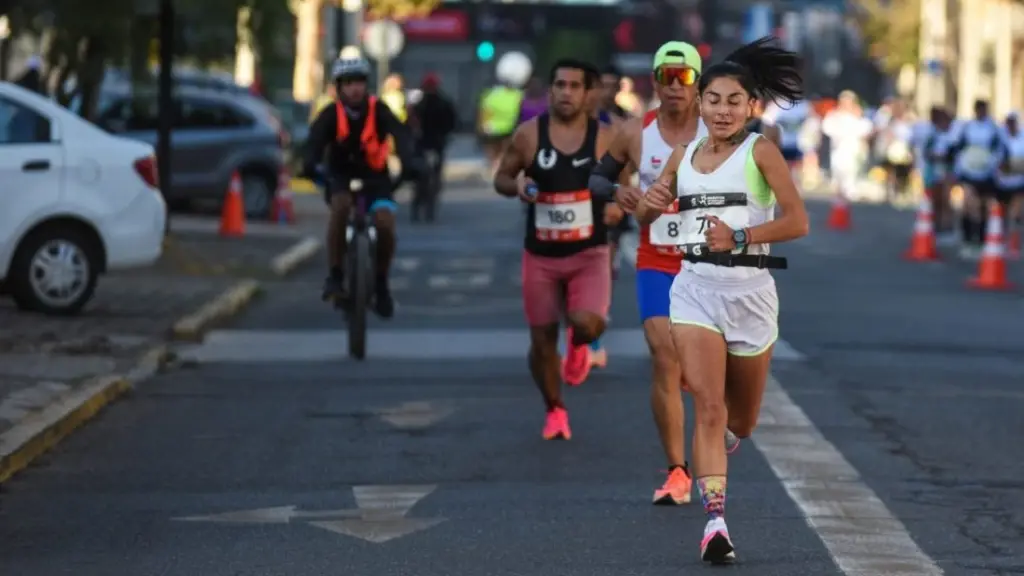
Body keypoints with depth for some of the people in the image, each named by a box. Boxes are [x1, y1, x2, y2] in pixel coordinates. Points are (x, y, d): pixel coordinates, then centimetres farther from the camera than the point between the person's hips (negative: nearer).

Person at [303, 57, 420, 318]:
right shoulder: (331, 114, -13)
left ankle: (381, 283, 2)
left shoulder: (378, 110, -14)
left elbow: (400, 135, -29)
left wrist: (409, 162, -49)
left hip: (374, 177, 1)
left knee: (385, 223, -23)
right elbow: (316, 139, -29)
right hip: (341, 176, -1)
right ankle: (335, 275, -25)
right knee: (341, 204, -34)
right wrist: (310, 164, -51)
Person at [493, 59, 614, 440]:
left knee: (589, 324, -24)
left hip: (588, 254, -1)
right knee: (541, 340, 6)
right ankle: (555, 411, 30)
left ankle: (577, 345, 15)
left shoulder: (605, 138, -4)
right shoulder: (528, 135, -3)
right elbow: (501, 177, 8)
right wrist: (516, 185, -14)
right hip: (541, 255, 1)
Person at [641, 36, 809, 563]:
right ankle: (715, 522, -17)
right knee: (709, 409, -15)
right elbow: (651, 209, 23)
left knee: (742, 422, 13)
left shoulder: (761, 151, -3)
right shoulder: (684, 156, 8)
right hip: (696, 287, 1)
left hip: (749, 289, -1)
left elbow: (797, 222, -10)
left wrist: (740, 237, -21)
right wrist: (652, 202, -1)